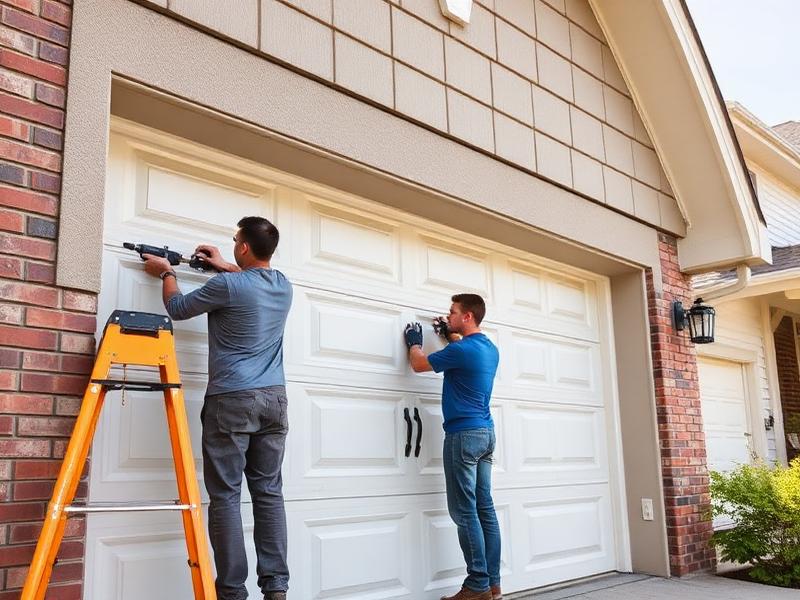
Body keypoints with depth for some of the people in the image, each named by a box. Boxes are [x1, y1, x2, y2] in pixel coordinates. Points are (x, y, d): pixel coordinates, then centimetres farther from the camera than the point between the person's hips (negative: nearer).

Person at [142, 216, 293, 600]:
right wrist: (224, 267, 41)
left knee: (226, 495, -1)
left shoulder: (227, 286, -10)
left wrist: (166, 274, 25)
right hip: (275, 399, 6)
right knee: (269, 492, 6)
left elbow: (177, 309, 8)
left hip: (232, 400, -6)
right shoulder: (284, 286, 8)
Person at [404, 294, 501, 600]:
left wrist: (414, 342, 16)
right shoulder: (490, 349, 11)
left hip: (464, 434, -9)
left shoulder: (461, 350, -15)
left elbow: (418, 365, -2)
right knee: (485, 509, 8)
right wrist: (449, 334, 32)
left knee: (465, 512, -5)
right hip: (486, 433, 9)